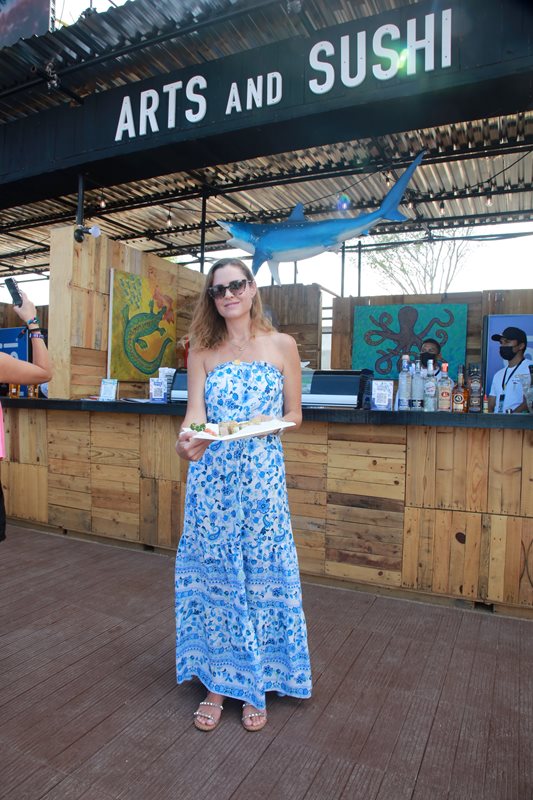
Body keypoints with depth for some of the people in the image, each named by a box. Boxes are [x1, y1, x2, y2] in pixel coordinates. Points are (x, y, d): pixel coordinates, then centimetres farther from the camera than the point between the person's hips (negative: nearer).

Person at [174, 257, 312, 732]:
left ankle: (255, 685, 29)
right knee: (212, 574, 8)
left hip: (262, 475, -1)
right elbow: (195, 410, -5)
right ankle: (217, 683, 29)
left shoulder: (282, 346, 3)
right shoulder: (202, 351, 6)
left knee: (261, 574, 7)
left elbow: (295, 414, 6)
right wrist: (189, 438, -26)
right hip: (211, 476, 1)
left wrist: (267, 424, -14)